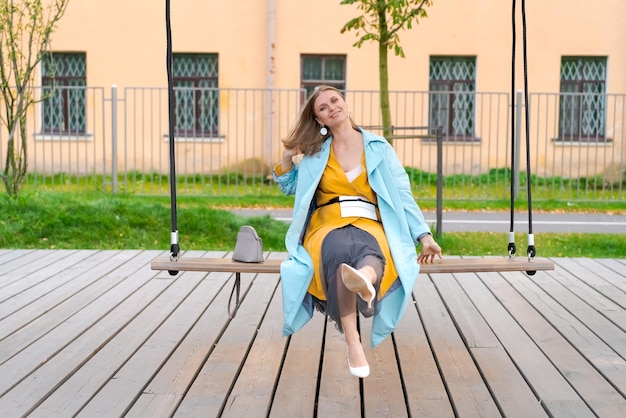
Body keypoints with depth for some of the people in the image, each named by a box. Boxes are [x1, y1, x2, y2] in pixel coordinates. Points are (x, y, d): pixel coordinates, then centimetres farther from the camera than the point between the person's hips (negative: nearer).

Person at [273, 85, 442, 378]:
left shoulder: (379, 148, 14)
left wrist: (423, 235, 2)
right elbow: (290, 187, 32)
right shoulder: (315, 153, 18)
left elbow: (402, 195, 12)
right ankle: (352, 343, -52)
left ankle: (364, 279, -77)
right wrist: (287, 158, 13)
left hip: (369, 225, 0)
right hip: (328, 226, 0)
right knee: (340, 251, -39)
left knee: (371, 254, -39)